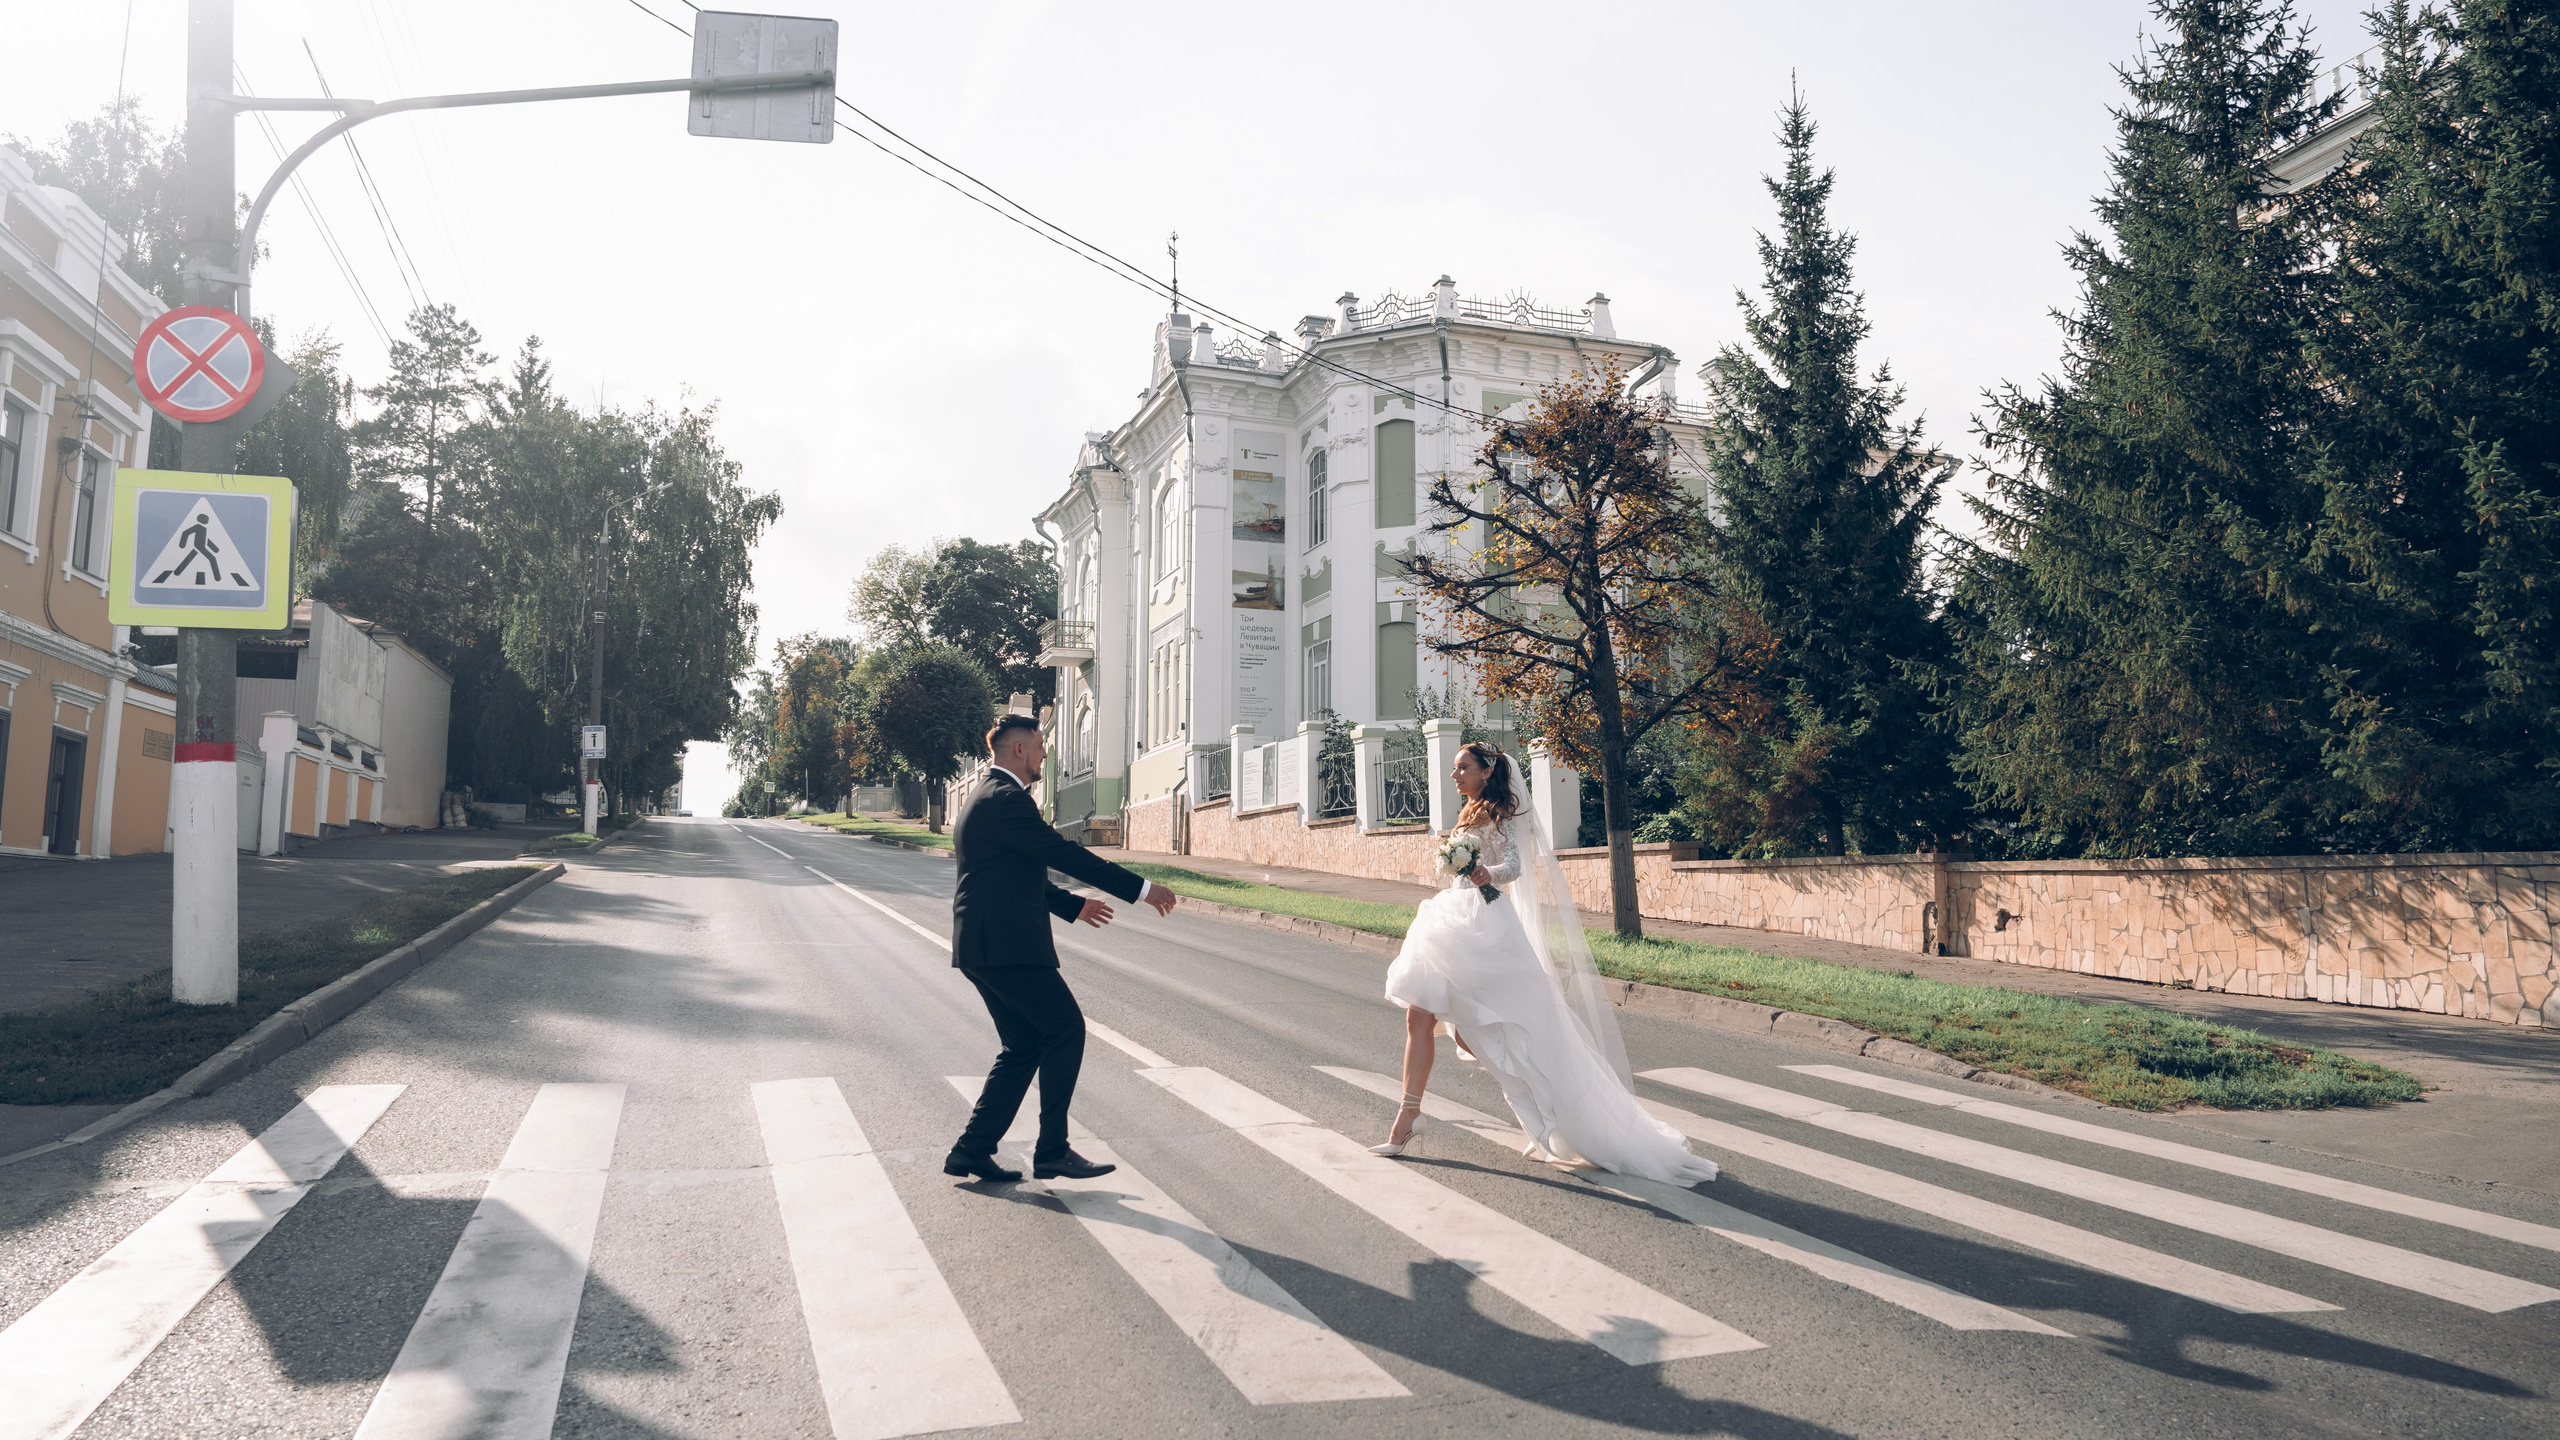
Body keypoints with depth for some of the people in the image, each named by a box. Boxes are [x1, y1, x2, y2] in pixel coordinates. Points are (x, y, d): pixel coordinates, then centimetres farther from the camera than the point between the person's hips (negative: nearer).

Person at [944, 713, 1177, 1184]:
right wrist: (1141, 889, -15)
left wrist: (1074, 905, 33)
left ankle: (971, 1150, 15)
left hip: (982, 945, 10)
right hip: (1006, 946, -10)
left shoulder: (986, 797, 20)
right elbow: (1064, 854, -18)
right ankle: (1052, 1150, -1)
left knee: (1024, 1047, 13)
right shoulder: (1007, 799, -14)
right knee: (1066, 1028, -5)